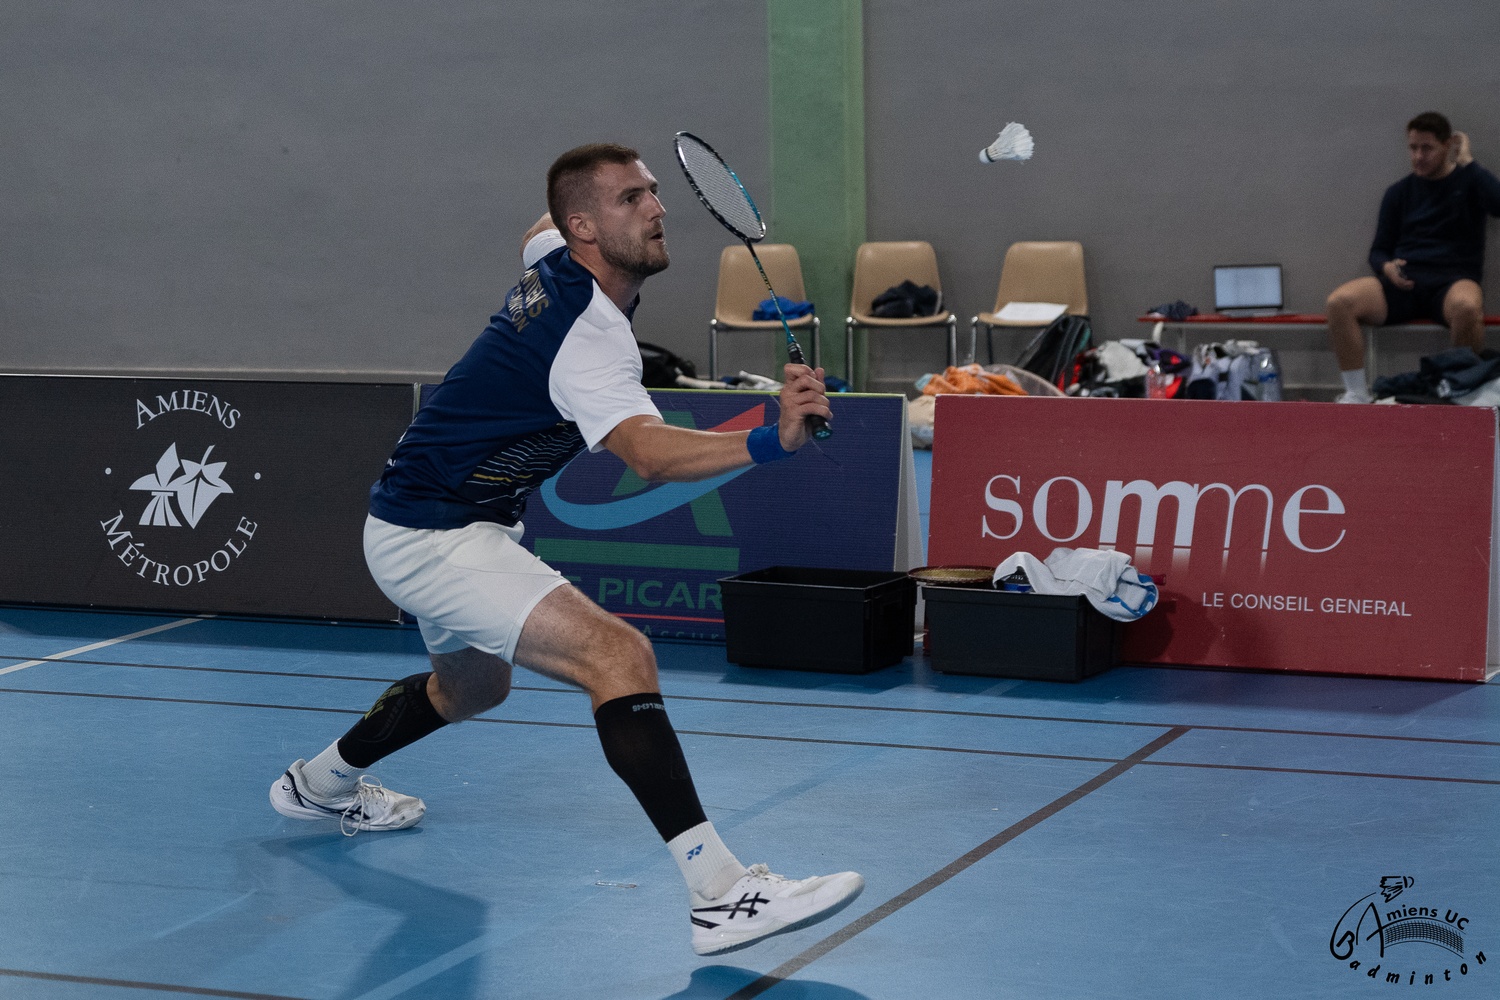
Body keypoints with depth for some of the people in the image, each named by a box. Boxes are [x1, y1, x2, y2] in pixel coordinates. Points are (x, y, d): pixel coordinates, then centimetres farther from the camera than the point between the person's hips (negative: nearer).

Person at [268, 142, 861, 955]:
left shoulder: (555, 259, 0)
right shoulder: (589, 334, -28)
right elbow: (650, 454, -46)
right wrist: (771, 442, -61)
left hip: (425, 525, 11)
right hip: (432, 539, -11)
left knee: (471, 687, 35)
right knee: (618, 656, -27)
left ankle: (322, 783, 58)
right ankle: (719, 893, -35)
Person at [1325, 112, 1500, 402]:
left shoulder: (1469, 181, 10)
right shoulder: (1399, 192, 18)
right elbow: (1379, 250, 20)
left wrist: (1467, 162, -6)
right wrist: (1387, 267, -4)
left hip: (1451, 282, -3)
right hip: (1403, 283, 3)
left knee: (1467, 306, -41)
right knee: (1339, 302, -26)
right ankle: (1356, 394, -18)